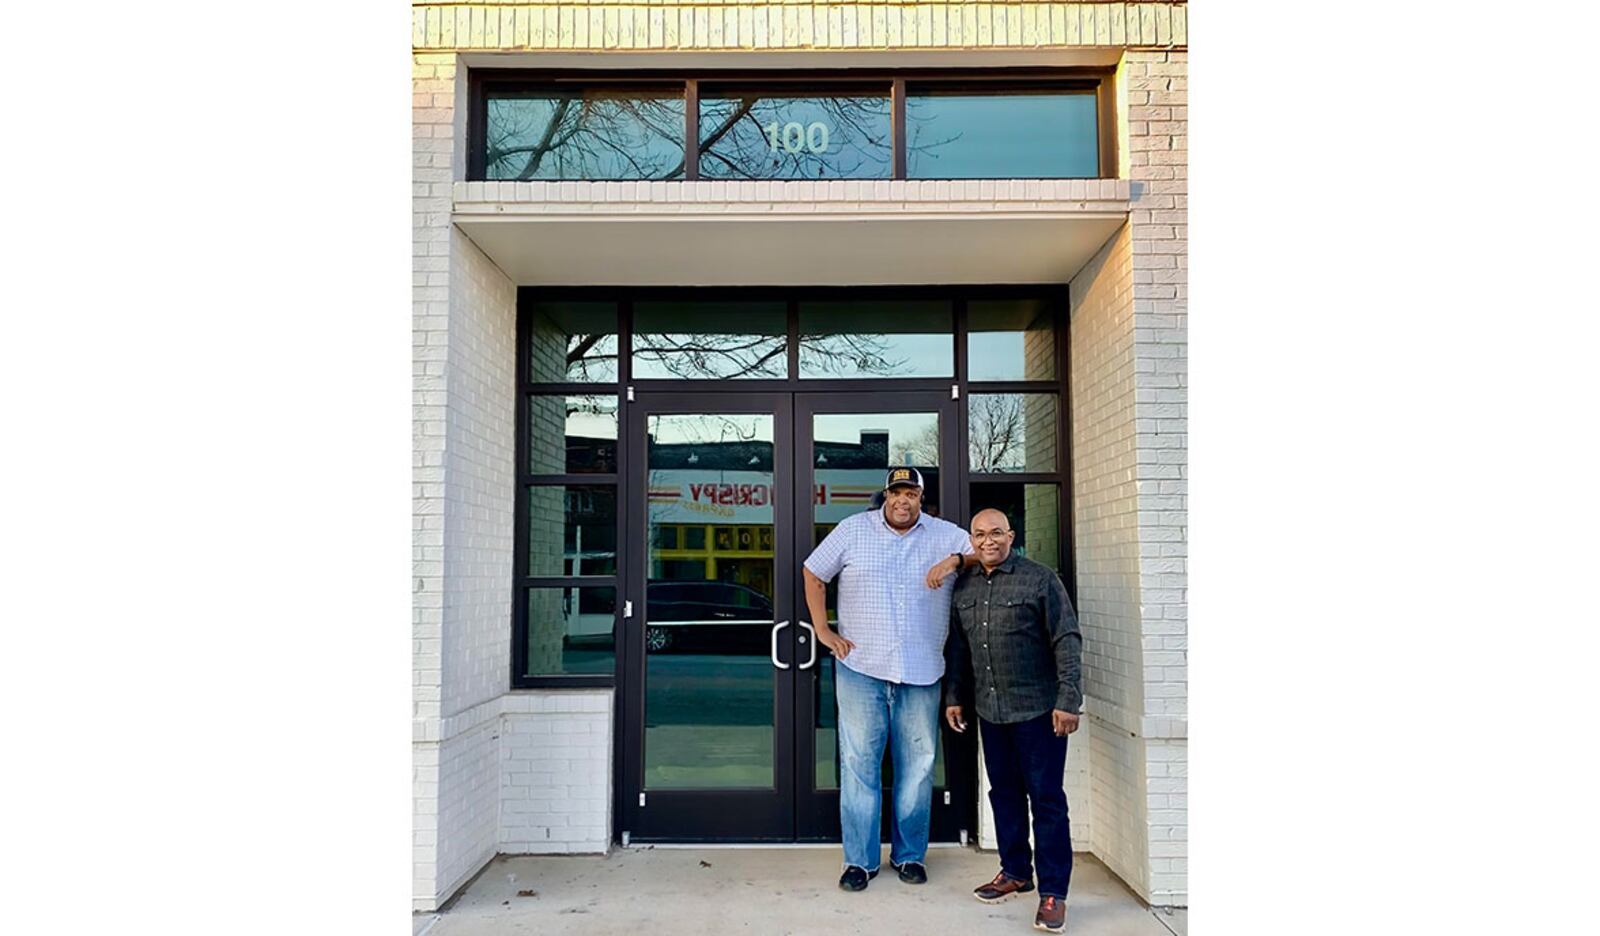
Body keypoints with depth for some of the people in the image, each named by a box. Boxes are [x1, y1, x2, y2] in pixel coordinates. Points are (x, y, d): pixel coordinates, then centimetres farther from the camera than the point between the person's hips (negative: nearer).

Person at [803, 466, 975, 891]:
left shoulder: (946, 535, 7)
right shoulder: (852, 530, 5)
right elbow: (813, 574, 12)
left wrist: (957, 559, -10)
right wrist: (823, 630, 5)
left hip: (921, 671, 1)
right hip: (860, 667, -1)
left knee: (917, 765, 8)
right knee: (859, 762, 1)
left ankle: (910, 854, 22)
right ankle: (860, 859, 11)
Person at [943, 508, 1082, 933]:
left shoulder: (1040, 579, -8)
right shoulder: (963, 586, 8)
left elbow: (1067, 640, -9)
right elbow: (956, 646, 16)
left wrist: (1068, 699, -14)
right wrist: (953, 697, 15)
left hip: (1038, 709, -5)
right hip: (989, 710, 5)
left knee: (1046, 798, -1)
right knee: (1004, 793, 14)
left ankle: (1053, 891, 6)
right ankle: (1015, 872, 29)